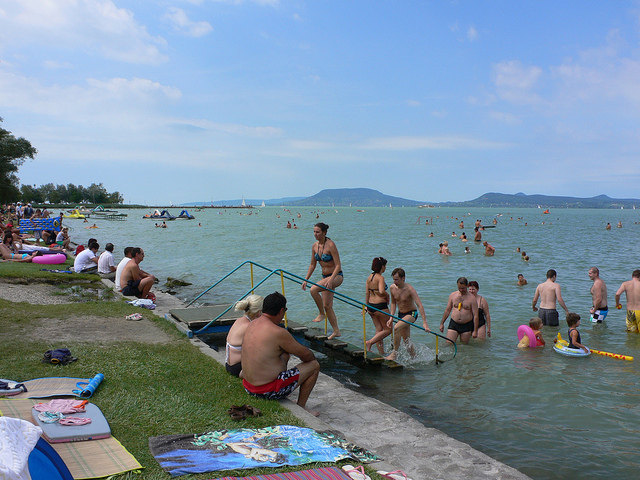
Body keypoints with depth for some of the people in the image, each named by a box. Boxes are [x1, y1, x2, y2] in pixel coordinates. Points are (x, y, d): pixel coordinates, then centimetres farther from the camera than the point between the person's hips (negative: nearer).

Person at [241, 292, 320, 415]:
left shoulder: (252, 324, 3)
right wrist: (312, 357, 11)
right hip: (268, 391, -9)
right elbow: (306, 355, -10)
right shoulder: (278, 332, -23)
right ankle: (301, 407, 14)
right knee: (314, 365, 3)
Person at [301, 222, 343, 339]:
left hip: (337, 276, -8)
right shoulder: (315, 246, 2)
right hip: (325, 276, 8)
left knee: (314, 289, -28)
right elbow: (312, 265, 13)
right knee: (327, 306, 8)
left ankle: (321, 313, -9)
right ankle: (336, 331, 20)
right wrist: (306, 280, 7)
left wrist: (330, 280, -31)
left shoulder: (331, 245, -20)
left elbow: (338, 265, -22)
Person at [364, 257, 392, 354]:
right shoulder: (380, 278, -14)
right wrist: (387, 296, -9)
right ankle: (370, 342, -5)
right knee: (388, 329, 6)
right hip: (380, 306, -8)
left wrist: (367, 306, 21)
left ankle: (381, 352, 16)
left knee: (379, 330, 14)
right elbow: (381, 291, -29)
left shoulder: (369, 278, 8)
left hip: (370, 306, 8)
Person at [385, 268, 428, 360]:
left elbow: (420, 305, -29)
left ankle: (395, 353, -16)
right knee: (406, 341, 10)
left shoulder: (409, 289, -24)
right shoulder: (392, 288, -7)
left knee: (396, 328, -29)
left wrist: (424, 323, -36)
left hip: (411, 314, -6)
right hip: (400, 314, 6)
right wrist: (391, 318, 1)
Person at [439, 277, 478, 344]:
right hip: (453, 324, 2)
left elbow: (475, 316, -6)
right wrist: (442, 323, 12)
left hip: (466, 326, -2)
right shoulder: (452, 295, 3)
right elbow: (447, 310, 12)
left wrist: (475, 331, -10)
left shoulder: (472, 298, -6)